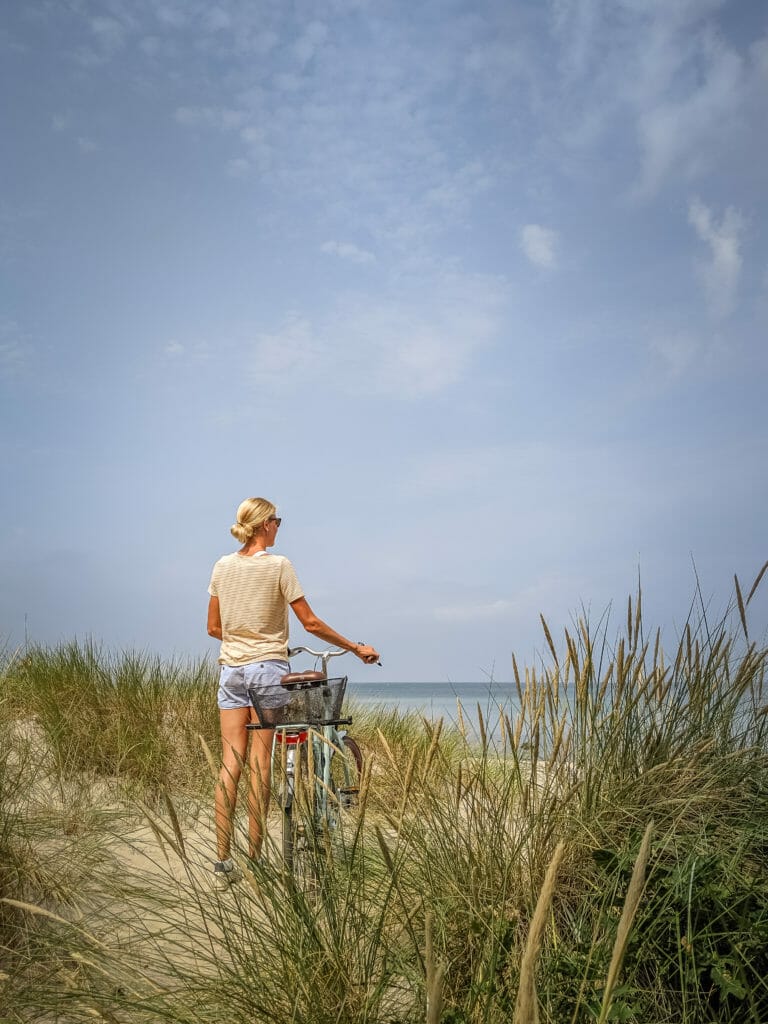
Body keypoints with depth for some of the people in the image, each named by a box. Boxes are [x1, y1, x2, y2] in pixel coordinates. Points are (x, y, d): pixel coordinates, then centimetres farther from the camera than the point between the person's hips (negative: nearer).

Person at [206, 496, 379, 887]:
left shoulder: (222, 566, 6)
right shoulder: (278, 565, -8)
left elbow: (213, 628, 11)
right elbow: (310, 623, -7)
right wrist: (356, 648, 1)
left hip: (231, 669, 4)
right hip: (268, 668, -4)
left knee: (230, 763, 4)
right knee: (259, 763, 1)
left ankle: (223, 862, 6)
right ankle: (255, 860, 6)